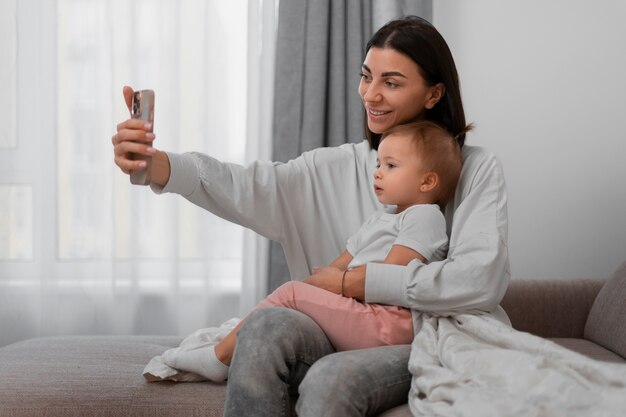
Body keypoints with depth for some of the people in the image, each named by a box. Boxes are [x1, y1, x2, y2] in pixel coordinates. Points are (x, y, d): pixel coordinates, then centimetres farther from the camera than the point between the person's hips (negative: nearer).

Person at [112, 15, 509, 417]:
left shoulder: (476, 170, -1)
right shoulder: (335, 169, 7)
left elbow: (480, 280, -15)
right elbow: (248, 187, -10)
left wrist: (354, 282, -12)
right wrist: (156, 164, -30)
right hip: (352, 337, 3)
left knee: (331, 379, -33)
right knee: (266, 324, -27)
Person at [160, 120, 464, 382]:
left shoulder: (424, 215, -2)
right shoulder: (379, 220, 29)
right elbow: (340, 265, 24)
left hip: (387, 320, -10)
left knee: (291, 293, -13)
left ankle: (220, 357, -6)